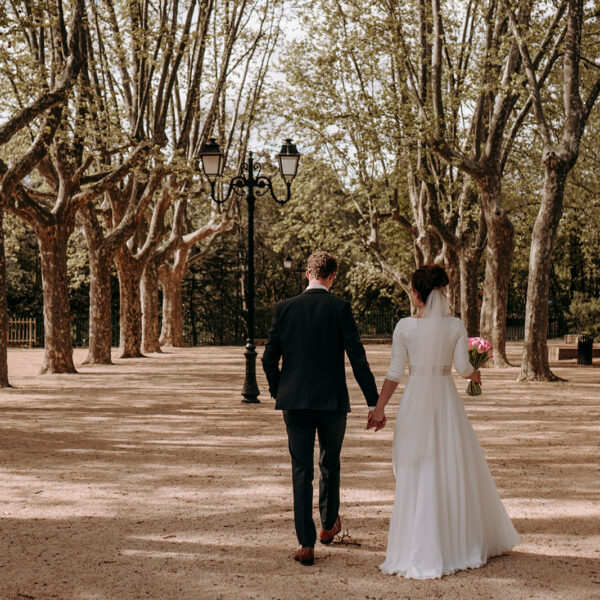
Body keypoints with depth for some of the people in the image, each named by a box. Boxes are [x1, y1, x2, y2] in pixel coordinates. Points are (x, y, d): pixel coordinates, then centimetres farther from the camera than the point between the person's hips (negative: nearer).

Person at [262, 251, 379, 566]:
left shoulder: (284, 308, 1)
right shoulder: (339, 307, -6)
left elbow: (269, 359, 2)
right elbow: (357, 357, -9)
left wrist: (277, 392, 18)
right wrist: (373, 401, -5)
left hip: (294, 401, 1)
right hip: (332, 401, -1)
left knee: (301, 470, 5)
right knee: (330, 463, 21)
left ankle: (307, 545, 0)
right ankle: (328, 525, 36)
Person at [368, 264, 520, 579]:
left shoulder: (404, 326, -5)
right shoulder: (456, 326, -2)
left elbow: (394, 372, -6)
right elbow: (462, 366, -6)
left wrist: (379, 408, 1)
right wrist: (474, 373, 17)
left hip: (415, 401, -1)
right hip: (445, 399, 1)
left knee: (417, 475, 4)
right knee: (455, 470, 14)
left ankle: (421, 553, 6)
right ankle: (463, 542, 25)